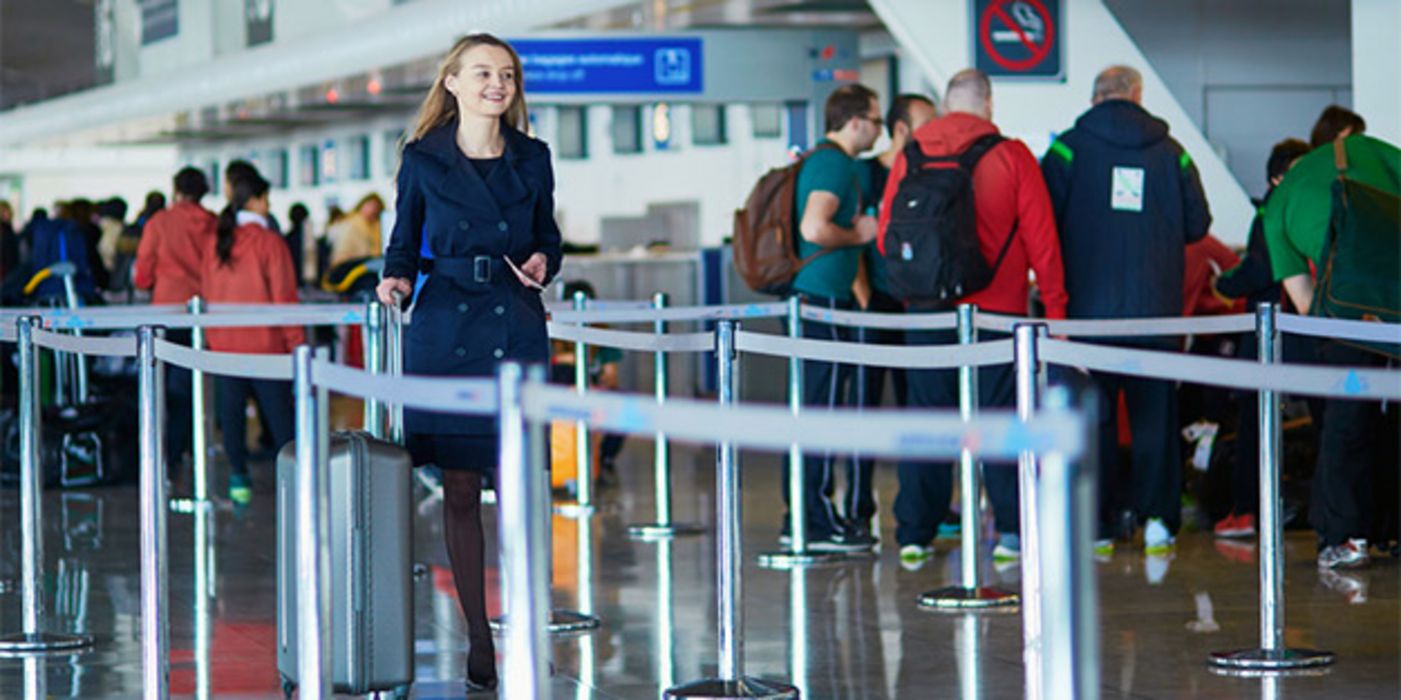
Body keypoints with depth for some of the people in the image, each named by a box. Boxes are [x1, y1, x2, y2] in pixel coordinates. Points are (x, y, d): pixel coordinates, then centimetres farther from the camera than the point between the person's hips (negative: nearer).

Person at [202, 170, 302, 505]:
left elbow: (207, 293, 11)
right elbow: (283, 295, -9)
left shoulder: (215, 243, 4)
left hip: (224, 342, 4)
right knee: (278, 410, 2)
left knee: (232, 411, 7)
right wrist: (295, 342, -3)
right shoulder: (269, 242, -10)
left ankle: (238, 476, 5)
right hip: (265, 342, -4)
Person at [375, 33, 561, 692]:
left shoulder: (532, 159, 8)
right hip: (445, 331, -1)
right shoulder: (423, 160, 3)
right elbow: (405, 241, 8)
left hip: (518, 329, 1)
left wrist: (542, 263, -5)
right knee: (459, 489, 2)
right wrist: (396, 280, -12)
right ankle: (478, 635, 10)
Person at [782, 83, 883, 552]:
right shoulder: (834, 163, -14)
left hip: (806, 298, 10)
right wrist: (859, 235, -11)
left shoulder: (818, 159, 18)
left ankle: (798, 519, 17)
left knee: (808, 408, 12)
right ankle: (818, 522, -6)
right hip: (824, 298, -10)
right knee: (824, 408, -7)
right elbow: (815, 228, -26)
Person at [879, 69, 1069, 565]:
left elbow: (887, 236, 9)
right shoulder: (1011, 156, -3)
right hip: (997, 309, -2)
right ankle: (1012, 530, 1)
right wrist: (1054, 304, 3)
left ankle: (914, 534, 6)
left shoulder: (911, 156, 3)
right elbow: (1041, 238, -4)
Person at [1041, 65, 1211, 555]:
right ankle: (1157, 519, 4)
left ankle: (1095, 526, 3)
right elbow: (1198, 224, 9)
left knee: (1091, 417, 4)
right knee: (1155, 416, 8)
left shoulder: (1070, 147, -2)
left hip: (1088, 306, -1)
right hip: (1156, 306, 1)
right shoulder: (1170, 152, 4)